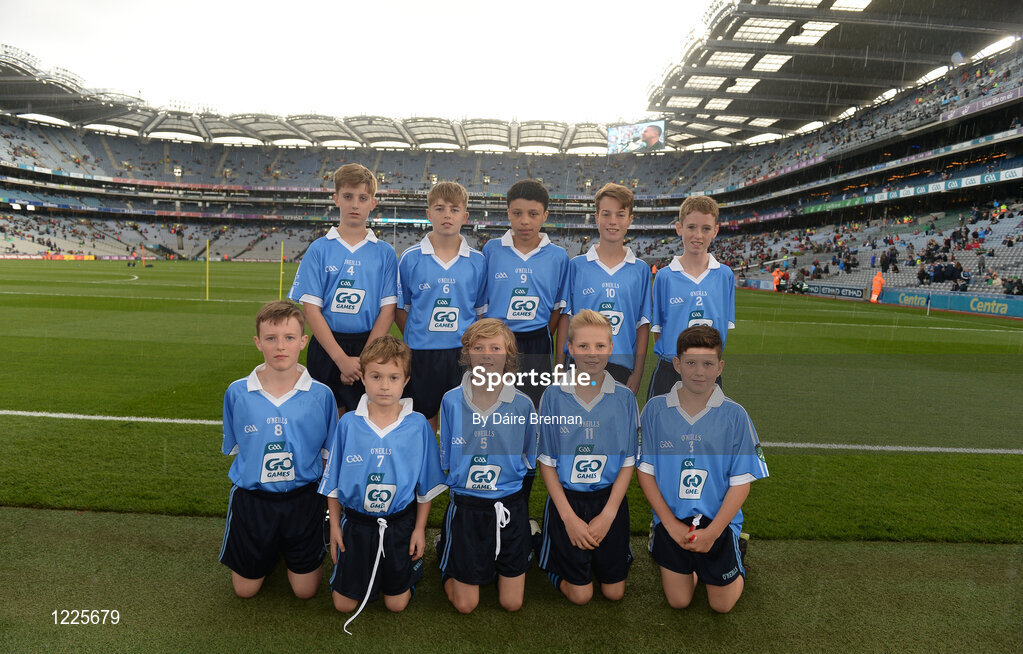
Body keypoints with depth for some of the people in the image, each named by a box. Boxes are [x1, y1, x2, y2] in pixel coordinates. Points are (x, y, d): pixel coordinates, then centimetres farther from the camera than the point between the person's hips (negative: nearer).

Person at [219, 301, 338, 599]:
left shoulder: (320, 395, -11)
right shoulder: (237, 393, -8)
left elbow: (328, 454, -1)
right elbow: (234, 449, 5)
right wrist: (247, 478, 0)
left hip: (303, 499, -1)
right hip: (252, 498, 1)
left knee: (305, 590, 11)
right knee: (245, 589, 15)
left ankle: (289, 552, 40)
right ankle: (270, 552, 44)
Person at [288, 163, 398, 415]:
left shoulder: (385, 253, 1)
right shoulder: (319, 249, 0)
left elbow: (387, 310, -3)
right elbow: (311, 309, -4)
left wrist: (363, 359, -11)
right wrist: (341, 358, -13)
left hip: (368, 346, 0)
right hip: (326, 346, 0)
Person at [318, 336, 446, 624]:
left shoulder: (418, 426, -11)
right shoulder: (348, 424, -9)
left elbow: (426, 483, -2)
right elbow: (333, 481, 1)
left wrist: (419, 528, 0)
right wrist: (334, 525, 3)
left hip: (400, 522, -1)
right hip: (356, 521, 1)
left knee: (397, 603, 10)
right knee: (344, 604, 10)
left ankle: (412, 565, 37)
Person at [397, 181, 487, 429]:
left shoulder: (477, 261, 2)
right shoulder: (410, 258, -1)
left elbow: (481, 309, 8)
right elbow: (400, 308, 6)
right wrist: (414, 338, 0)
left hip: (463, 353, 1)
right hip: (421, 353, 0)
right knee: (424, 423, 11)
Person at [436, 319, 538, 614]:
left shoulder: (522, 404, -8)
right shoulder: (452, 401, -8)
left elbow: (529, 459, 6)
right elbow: (445, 459, 2)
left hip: (509, 505, 1)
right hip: (466, 505, 0)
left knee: (512, 603, 9)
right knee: (465, 605, 8)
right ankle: (446, 552, 35)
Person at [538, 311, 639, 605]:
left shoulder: (624, 398, -6)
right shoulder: (553, 396, -10)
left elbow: (628, 462, -3)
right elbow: (546, 462, -6)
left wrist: (608, 514, -10)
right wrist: (569, 516, -10)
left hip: (610, 500, 2)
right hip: (566, 500, -1)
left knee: (614, 591, 8)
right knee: (580, 594, 2)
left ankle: (599, 555, 36)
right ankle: (555, 564, 31)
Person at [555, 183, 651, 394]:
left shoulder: (641, 270, 5)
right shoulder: (576, 265, 3)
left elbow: (643, 324, 5)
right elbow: (565, 317, 2)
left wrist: (637, 373, 0)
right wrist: (560, 368, -1)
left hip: (622, 368, 1)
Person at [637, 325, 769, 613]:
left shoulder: (734, 416, -11)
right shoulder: (655, 409, -10)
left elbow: (741, 482, -10)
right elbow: (645, 471, -6)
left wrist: (712, 531, -16)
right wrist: (671, 523, -12)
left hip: (718, 523, 0)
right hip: (670, 520, 1)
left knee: (722, 604, 12)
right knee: (678, 601, 10)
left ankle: (736, 562, 39)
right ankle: (691, 566, 39)